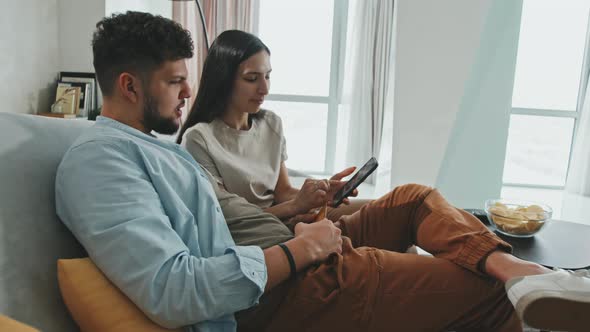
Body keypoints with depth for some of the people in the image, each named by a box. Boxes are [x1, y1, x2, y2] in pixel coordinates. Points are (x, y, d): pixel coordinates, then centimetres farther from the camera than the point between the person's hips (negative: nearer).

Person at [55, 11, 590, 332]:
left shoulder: (154, 146, 19)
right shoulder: (99, 159, -14)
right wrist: (296, 249, -20)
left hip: (294, 254, 11)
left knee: (415, 197, 13)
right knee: (483, 289, -10)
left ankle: (509, 265, -4)